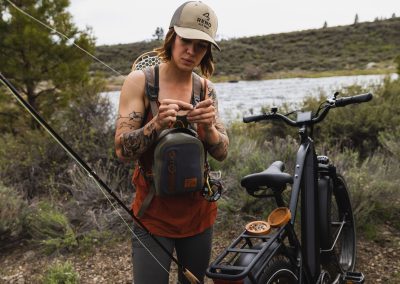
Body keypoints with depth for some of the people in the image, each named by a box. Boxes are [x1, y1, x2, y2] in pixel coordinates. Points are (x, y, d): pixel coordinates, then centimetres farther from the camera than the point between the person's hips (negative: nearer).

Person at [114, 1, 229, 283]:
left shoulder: (206, 88, 0)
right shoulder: (140, 80, -10)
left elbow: (222, 152, -3)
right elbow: (122, 150, -14)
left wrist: (208, 127, -23)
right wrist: (157, 124, -31)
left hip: (199, 212, 4)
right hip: (153, 214, -3)